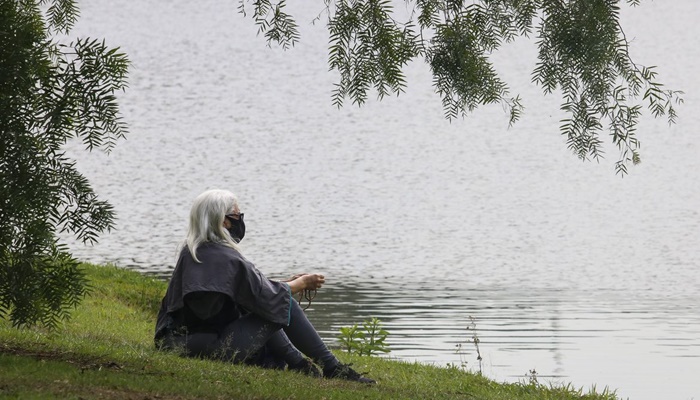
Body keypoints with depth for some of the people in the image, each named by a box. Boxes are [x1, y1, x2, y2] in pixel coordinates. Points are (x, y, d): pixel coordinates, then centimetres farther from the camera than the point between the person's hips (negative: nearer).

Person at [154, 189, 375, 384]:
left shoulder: (190, 252, 11)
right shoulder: (226, 259, -16)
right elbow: (267, 295, -7)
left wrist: (289, 282, 21)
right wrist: (301, 283, 10)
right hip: (220, 349, -9)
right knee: (284, 303, -1)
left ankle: (297, 363, 25)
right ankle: (332, 369, 6)